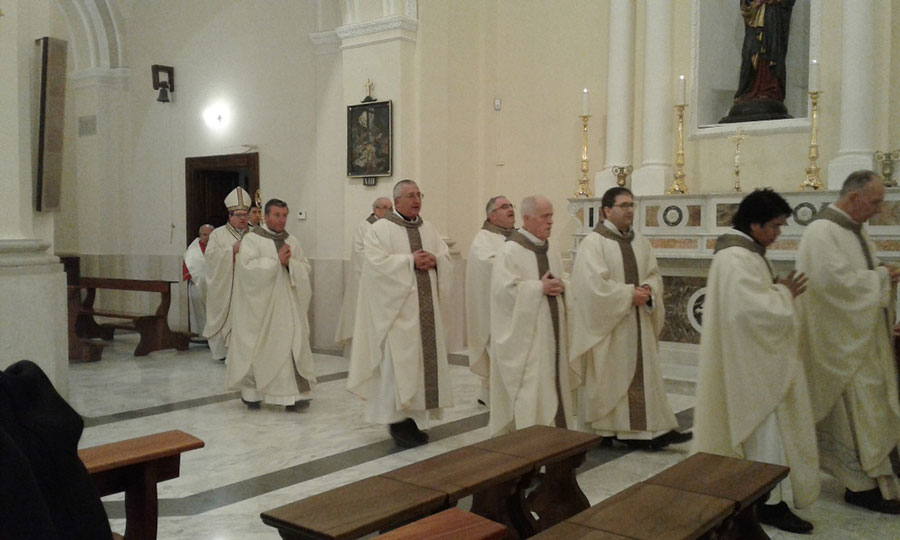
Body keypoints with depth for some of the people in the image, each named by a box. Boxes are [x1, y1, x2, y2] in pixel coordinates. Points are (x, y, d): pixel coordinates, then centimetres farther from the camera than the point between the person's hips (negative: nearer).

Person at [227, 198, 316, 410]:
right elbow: (247, 266, -18)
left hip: (287, 303, 4)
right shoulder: (252, 239, -4)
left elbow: (305, 268, 8)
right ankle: (251, 392, 21)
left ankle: (293, 394, -2)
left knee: (292, 344, -3)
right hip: (260, 304, -4)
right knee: (258, 348, 4)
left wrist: (290, 263, -11)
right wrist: (277, 261, -16)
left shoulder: (292, 240, 12)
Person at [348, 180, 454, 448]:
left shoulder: (428, 229, 15)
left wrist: (435, 260, -8)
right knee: (399, 360, -7)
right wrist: (411, 261, -17)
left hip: (425, 307, 6)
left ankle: (413, 417, 17)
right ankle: (398, 421, 2)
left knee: (424, 359, 7)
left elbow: (447, 258, 13)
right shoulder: (380, 229, -3)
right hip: (397, 307, -6)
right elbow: (378, 263, -15)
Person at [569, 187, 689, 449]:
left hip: (638, 322, 6)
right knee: (609, 376, 2)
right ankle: (606, 430, 15)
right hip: (607, 323, -6)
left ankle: (653, 430, 9)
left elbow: (654, 274, 14)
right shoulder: (593, 242, -10)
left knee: (643, 374, 5)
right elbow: (594, 283, -19)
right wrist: (630, 293, -16)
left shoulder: (640, 241, 11)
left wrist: (647, 290, -8)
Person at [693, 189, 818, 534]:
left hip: (755, 360, 11)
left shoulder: (745, 252, 13)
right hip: (750, 363, -11)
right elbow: (756, 308, -28)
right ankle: (768, 502, 8)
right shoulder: (736, 258, -21)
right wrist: (784, 294, -12)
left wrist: (781, 293, 2)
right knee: (765, 431, -2)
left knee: (754, 428, 18)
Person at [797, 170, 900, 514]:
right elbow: (834, 280, -28)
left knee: (864, 405, 16)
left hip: (861, 336, 10)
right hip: (841, 340, -10)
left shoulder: (855, 230, 12)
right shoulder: (822, 232, -18)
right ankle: (867, 484, 6)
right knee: (859, 408, -4)